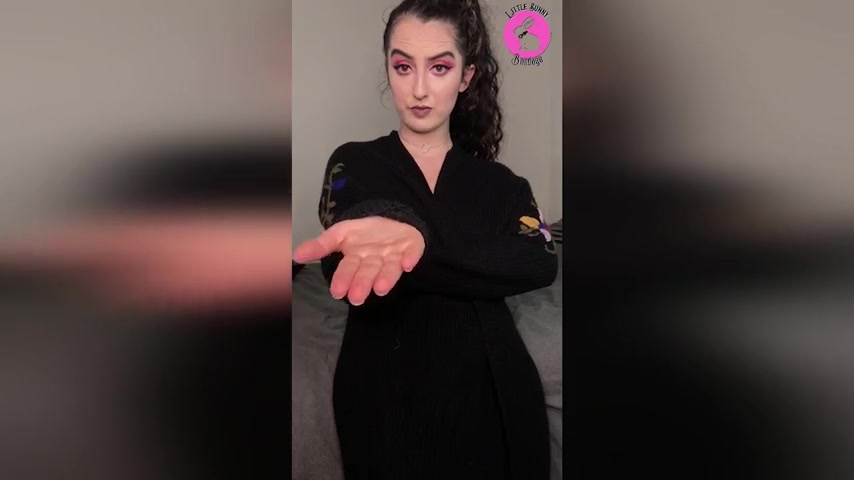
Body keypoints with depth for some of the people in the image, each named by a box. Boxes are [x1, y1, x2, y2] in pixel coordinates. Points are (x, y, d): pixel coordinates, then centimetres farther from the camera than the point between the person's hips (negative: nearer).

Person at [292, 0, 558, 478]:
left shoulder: (499, 183, 4)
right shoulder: (354, 166, -1)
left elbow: (541, 264, -15)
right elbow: (347, 277, -18)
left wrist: (419, 247, -28)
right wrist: (395, 245, -42)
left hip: (492, 402, 2)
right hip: (388, 403, -1)